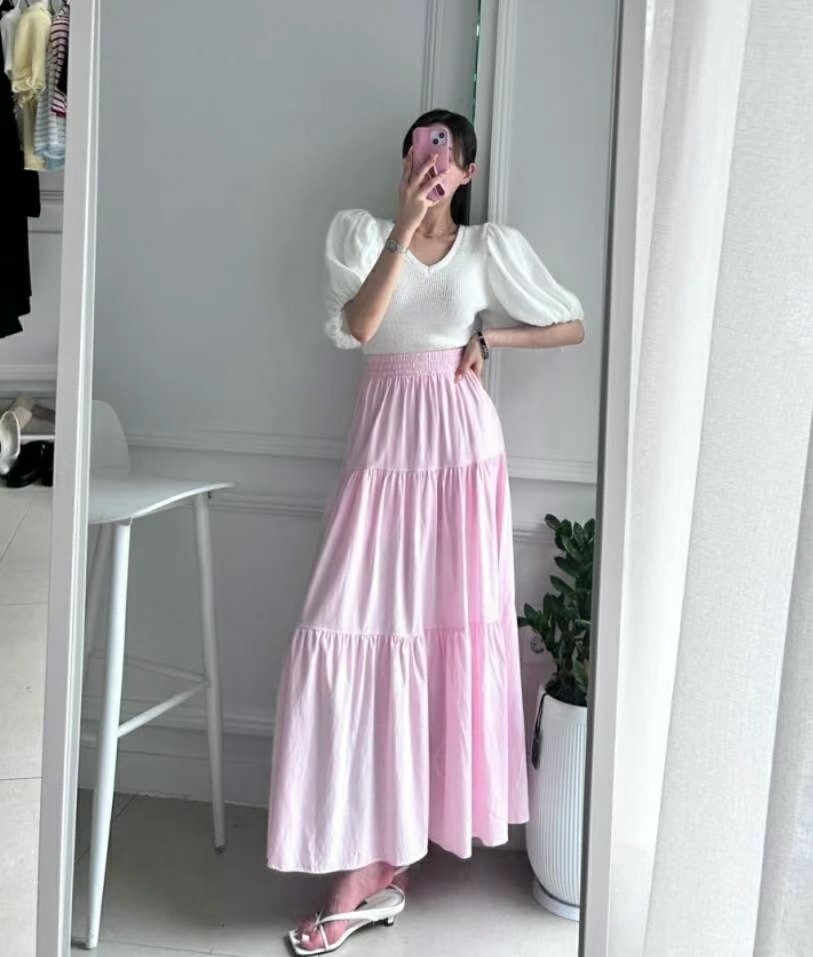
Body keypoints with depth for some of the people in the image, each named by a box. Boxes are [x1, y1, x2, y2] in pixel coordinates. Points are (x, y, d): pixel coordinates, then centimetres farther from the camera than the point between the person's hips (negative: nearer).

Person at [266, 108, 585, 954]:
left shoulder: (493, 247, 7)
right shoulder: (361, 231, 6)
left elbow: (573, 327, 11)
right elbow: (357, 326, -11)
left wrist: (490, 337, 1)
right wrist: (404, 228, -15)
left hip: (461, 446, 0)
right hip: (385, 444, 1)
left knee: (450, 629, 0)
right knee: (361, 629, -6)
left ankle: (387, 848, 13)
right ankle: (370, 851, 4)